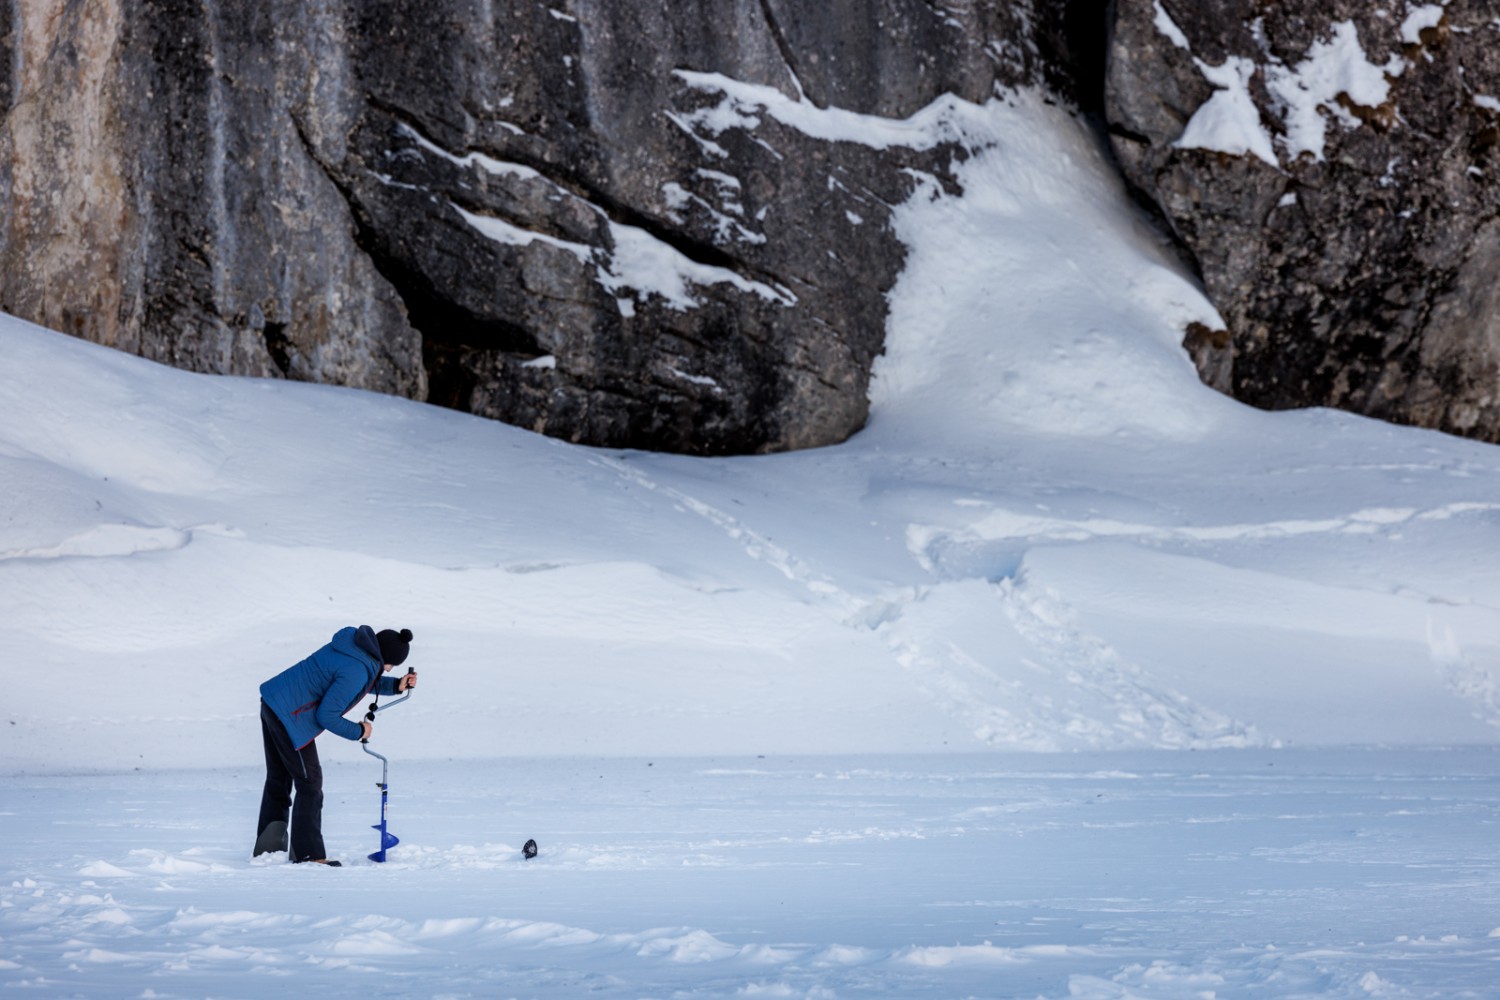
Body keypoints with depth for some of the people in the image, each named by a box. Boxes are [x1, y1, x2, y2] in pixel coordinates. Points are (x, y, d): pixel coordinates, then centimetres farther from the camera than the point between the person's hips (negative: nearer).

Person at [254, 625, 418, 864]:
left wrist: (396, 685, 9)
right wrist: (359, 731, -6)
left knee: (278, 779, 19)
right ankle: (308, 855, 5)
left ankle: (267, 846, 27)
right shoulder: (355, 671, -25)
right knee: (309, 784, 0)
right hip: (290, 717, -10)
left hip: (272, 703, 10)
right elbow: (326, 716, -20)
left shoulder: (356, 643, 3)